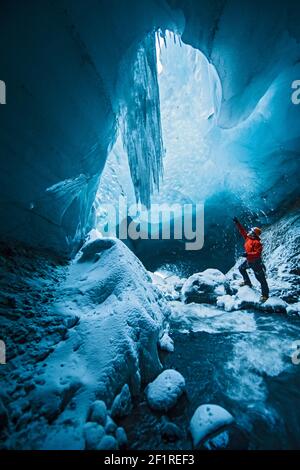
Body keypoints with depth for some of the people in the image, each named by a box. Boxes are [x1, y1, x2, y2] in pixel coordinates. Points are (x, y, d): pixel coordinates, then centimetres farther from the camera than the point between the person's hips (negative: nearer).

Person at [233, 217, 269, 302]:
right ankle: (247, 282, 43)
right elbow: (242, 230, 6)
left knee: (261, 279, -1)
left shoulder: (257, 242, -25)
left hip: (256, 263, -9)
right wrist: (237, 223, 2)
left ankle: (265, 295, 9)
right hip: (248, 261, 9)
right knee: (241, 268, 28)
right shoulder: (248, 238, -1)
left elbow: (258, 253, -30)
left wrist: (248, 254, -39)